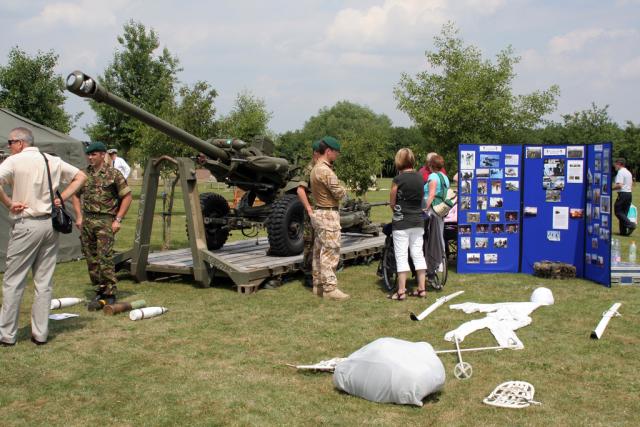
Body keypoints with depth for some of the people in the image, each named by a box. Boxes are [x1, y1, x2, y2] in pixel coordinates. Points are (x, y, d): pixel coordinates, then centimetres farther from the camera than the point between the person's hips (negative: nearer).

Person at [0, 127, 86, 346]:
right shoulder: (53, 161, 9)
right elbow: (80, 176, 15)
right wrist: (62, 198, 7)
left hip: (26, 225, -5)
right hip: (50, 224, 5)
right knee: (44, 282, 10)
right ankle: (40, 333, 14)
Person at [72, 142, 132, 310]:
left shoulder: (113, 174, -3)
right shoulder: (84, 174, 11)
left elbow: (127, 196, -3)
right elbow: (76, 195, 22)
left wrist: (118, 219, -8)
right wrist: (79, 216, 10)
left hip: (105, 221, -5)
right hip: (86, 221, 6)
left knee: (104, 258, -11)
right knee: (91, 259, 8)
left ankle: (110, 294, -4)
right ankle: (100, 291, 19)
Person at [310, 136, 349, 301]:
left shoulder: (315, 169, 13)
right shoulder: (326, 171, -20)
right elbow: (340, 193, -18)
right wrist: (344, 190, 3)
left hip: (319, 212, 11)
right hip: (328, 214, -11)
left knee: (319, 250, 15)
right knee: (330, 252, -7)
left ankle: (318, 284, 22)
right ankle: (330, 288, -4)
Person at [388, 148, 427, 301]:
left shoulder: (398, 179, -13)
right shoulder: (420, 177, 3)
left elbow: (392, 203, -5)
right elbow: (422, 198, 8)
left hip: (401, 222, -5)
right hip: (418, 221, 5)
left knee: (401, 256, -1)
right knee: (418, 253, 11)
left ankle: (401, 291, 2)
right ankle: (421, 288, 14)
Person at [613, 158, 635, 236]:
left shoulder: (620, 172, -12)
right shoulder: (628, 172, 17)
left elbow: (619, 185, -20)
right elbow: (632, 184, 25)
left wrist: (611, 188, -8)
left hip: (622, 194, -9)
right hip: (629, 193, 9)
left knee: (618, 212, -3)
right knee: (624, 213, 10)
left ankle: (630, 224, -17)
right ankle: (623, 231, 7)